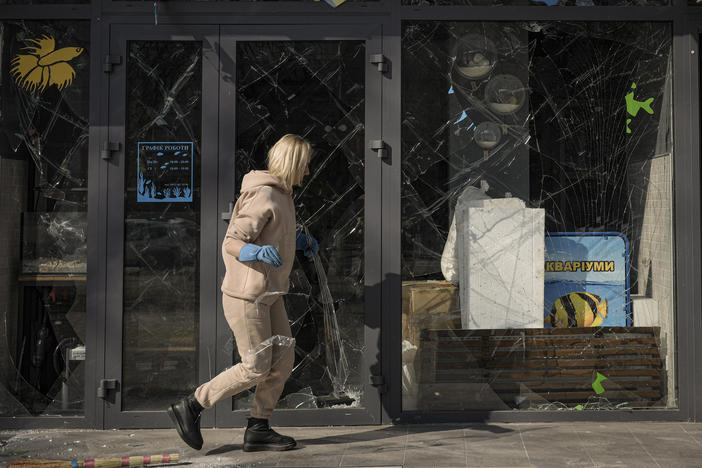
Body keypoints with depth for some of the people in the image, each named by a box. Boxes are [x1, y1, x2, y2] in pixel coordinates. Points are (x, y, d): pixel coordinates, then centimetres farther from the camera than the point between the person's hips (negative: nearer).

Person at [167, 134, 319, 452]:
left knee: (283, 359, 8)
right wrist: (254, 252, -42)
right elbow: (231, 243, -23)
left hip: (268, 294, 10)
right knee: (256, 369, -3)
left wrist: (298, 241, 13)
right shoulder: (263, 196, -19)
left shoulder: (280, 195, 12)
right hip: (246, 294, -10)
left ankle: (258, 430, 17)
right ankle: (190, 408, 10)